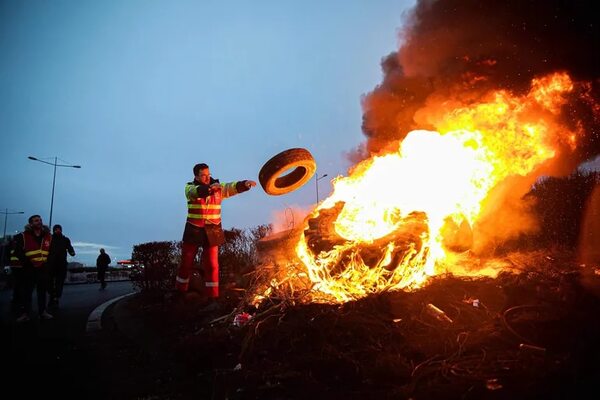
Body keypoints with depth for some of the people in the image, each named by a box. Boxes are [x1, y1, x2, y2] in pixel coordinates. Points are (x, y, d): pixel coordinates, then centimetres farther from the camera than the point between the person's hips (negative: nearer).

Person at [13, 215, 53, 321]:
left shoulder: (48, 236, 7)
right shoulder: (23, 236, -2)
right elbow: (18, 252, -4)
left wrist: (48, 262, 2)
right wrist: (27, 262, -10)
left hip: (43, 268, 3)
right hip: (29, 268, -3)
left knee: (42, 290, 8)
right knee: (27, 290, -1)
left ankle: (43, 311, 14)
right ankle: (25, 313, 4)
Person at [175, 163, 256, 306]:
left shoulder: (218, 188, 1)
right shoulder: (190, 187, -5)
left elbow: (232, 187, -14)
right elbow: (196, 192, -28)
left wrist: (245, 184, -35)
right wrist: (210, 187, -47)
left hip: (212, 232, 1)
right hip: (193, 230, -1)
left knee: (212, 265, 2)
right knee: (186, 262, 12)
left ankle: (212, 297, 10)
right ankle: (180, 291, 30)